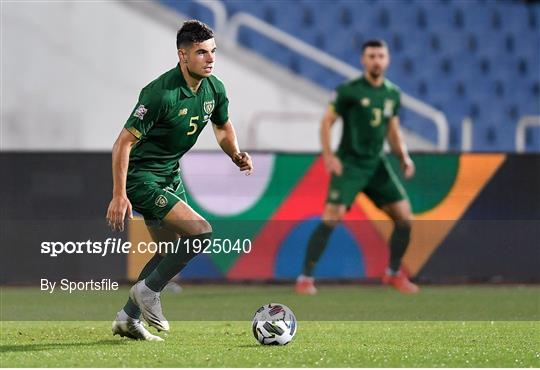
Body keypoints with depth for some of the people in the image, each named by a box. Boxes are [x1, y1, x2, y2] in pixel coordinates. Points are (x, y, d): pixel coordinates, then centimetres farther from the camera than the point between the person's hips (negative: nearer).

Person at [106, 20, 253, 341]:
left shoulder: (215, 89, -4)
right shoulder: (161, 93, -27)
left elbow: (223, 127, 18)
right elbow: (124, 142, -24)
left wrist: (236, 155, -2)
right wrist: (119, 195, -26)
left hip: (171, 175, 9)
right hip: (141, 177, -9)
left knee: (173, 251, 15)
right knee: (201, 232, -19)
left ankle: (129, 318, 25)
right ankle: (148, 291, -3)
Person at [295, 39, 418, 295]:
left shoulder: (393, 93, 7)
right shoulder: (349, 91, -9)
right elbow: (327, 121, -6)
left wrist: (403, 157, 4)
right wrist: (328, 155, -16)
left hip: (377, 165, 5)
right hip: (349, 165, -5)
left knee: (404, 217, 0)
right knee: (331, 218, -19)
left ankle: (394, 274, 20)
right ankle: (306, 278, -11)